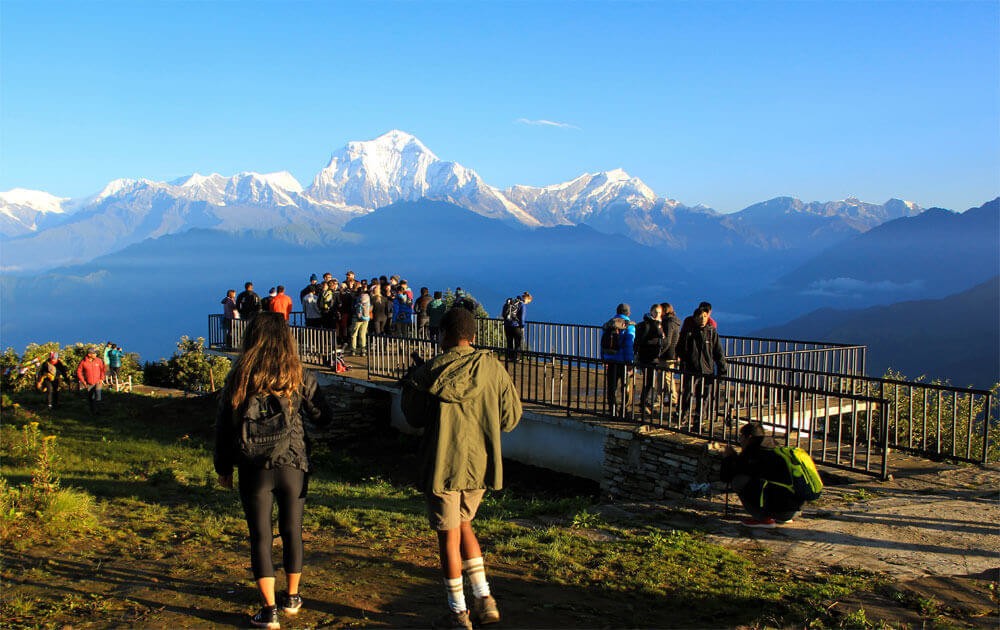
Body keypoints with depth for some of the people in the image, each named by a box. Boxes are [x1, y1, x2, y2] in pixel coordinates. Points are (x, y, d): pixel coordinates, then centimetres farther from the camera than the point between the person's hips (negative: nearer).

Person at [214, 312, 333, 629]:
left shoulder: (238, 379, -6)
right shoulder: (300, 377, -8)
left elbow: (223, 427, 0)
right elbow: (323, 417, 0)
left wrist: (223, 468, 12)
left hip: (254, 470, 0)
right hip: (293, 467, 1)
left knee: (260, 537, 9)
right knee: (292, 532, 17)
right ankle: (292, 597, 32)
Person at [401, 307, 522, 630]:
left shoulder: (433, 370, -10)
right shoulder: (493, 368, -2)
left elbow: (414, 417, 1)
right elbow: (511, 417, 4)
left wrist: (411, 380, 15)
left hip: (444, 464, -4)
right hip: (481, 463, 4)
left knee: (448, 536, 8)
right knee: (463, 524, 23)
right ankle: (484, 598, 19)